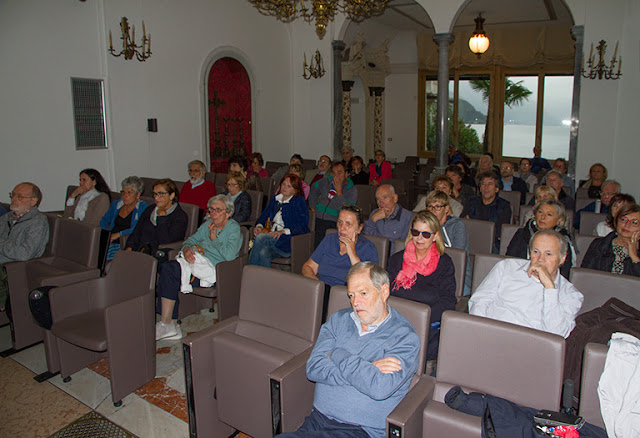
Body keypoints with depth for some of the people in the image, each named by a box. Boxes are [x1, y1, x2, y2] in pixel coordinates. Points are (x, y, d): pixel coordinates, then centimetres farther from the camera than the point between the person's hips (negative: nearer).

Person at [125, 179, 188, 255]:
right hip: (138, 252, 5)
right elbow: (136, 232, 15)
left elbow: (165, 242, -15)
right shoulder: (150, 209, 18)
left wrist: (162, 216, -7)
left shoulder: (180, 216, -4)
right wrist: (129, 248, -3)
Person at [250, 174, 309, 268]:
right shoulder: (274, 199, 23)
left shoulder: (299, 202, 3)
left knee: (260, 238, -29)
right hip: (270, 237, 5)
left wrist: (283, 231, -19)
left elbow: (303, 227, -7)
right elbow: (264, 215, 22)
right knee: (264, 252, -31)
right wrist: (259, 225, -2)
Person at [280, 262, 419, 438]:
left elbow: (380, 388, -21)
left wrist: (338, 355, -9)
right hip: (317, 419, 5)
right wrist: (364, 369, -12)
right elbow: (313, 368, -1)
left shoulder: (405, 337, -5)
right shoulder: (338, 320, 11)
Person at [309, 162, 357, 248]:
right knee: (318, 247, -9)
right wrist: (312, 205, 28)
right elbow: (314, 188, 33)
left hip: (335, 222, -4)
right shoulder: (325, 182, 9)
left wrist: (339, 191, -18)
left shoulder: (352, 190, -5)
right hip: (320, 220, 4)